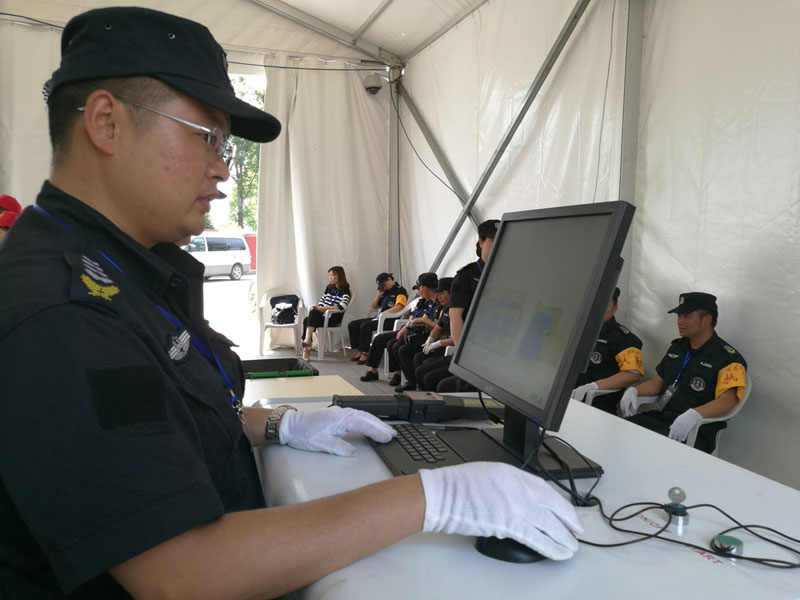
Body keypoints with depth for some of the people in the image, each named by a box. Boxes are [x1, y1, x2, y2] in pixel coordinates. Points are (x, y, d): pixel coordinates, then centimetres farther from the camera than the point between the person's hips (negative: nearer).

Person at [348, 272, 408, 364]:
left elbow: (398, 308, -20)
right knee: (352, 325, 0)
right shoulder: (385, 291, 22)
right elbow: (373, 307, 24)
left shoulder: (400, 291, -3)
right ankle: (359, 352, -3)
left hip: (390, 320, -9)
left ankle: (365, 353, -23)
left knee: (365, 326, -31)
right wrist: (379, 294, 10)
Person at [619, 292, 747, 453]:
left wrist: (694, 415, -37)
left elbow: (728, 400, -19)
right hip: (660, 417, 7)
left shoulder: (729, 358, -5)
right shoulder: (677, 347, 19)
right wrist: (634, 391, 5)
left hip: (693, 432, -6)